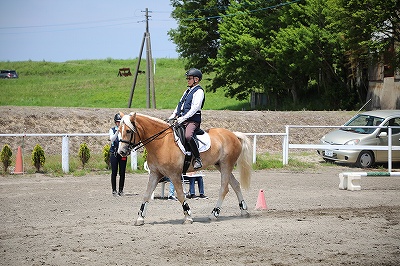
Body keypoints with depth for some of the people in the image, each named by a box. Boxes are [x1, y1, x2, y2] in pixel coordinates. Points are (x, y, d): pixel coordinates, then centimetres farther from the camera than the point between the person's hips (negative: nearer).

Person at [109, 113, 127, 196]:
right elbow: (112, 139, -13)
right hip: (114, 153, -1)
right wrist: (117, 132, -29)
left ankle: (121, 190, 11)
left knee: (122, 173, 2)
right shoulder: (112, 130, 3)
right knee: (114, 172, 1)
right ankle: (114, 190, 7)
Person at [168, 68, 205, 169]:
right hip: (181, 120, 10)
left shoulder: (199, 91, -5)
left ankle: (197, 158, -23)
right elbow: (180, 104, 25)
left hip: (193, 120, -10)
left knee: (188, 136, -34)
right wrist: (173, 115, 10)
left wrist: (184, 118, -22)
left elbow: (195, 107, -16)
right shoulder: (188, 91, 23)